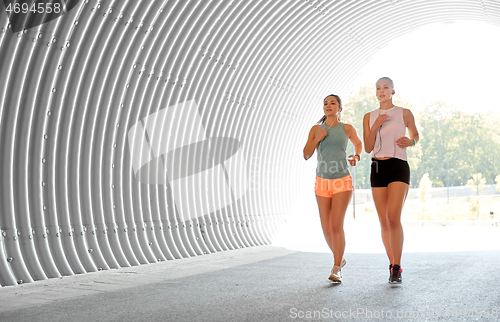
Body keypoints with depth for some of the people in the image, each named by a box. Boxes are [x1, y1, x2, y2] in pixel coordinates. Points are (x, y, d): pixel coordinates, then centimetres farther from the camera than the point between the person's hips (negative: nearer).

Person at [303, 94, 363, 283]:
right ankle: (339, 258, 29)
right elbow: (306, 155, 3)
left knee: (336, 225, -15)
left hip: (342, 182, -3)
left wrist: (356, 157, 5)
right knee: (326, 228, 5)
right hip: (322, 182, 3)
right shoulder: (316, 129, 6)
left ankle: (336, 270, -12)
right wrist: (317, 139, -10)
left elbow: (358, 143, 23)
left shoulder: (347, 128, 3)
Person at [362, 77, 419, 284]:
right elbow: (367, 148, 4)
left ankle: (397, 269, -11)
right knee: (384, 222, 4)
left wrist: (410, 142, -5)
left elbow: (415, 135, 18)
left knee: (393, 218, -18)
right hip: (377, 168, 3)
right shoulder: (369, 117, 10)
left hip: (398, 167, -3)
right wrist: (376, 127, -11)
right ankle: (393, 265, 18)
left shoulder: (404, 113, 4)